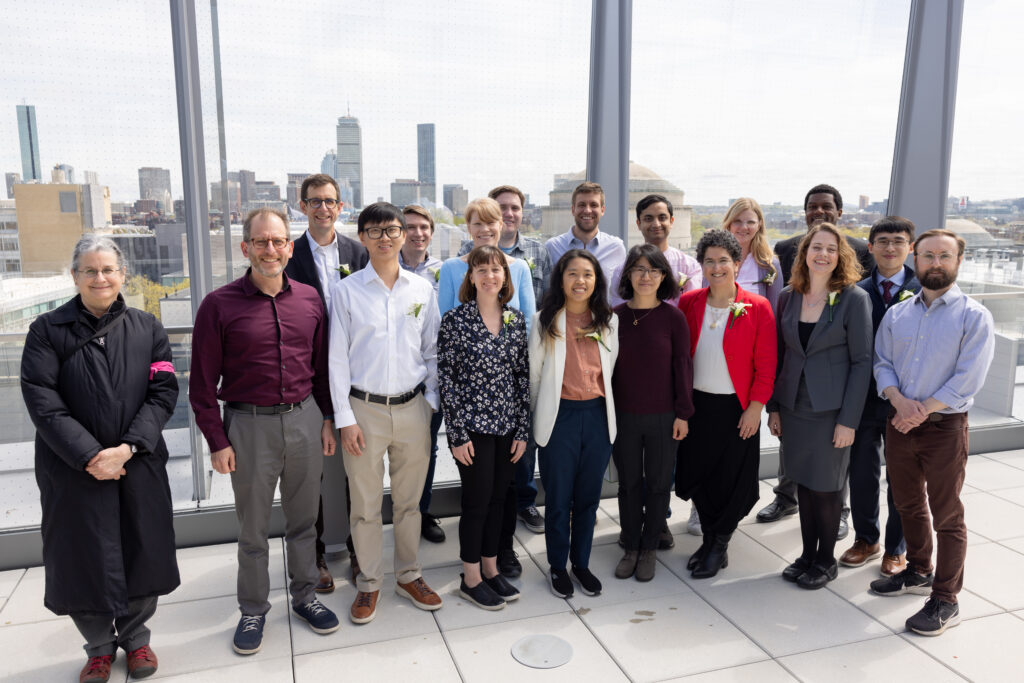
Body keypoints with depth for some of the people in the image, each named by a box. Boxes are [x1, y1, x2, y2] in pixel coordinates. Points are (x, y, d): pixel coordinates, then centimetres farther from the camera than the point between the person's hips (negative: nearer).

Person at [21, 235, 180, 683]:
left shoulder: (147, 329, 3)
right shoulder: (47, 330, -1)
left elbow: (163, 393, -3)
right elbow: (40, 399, -9)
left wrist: (127, 449, -16)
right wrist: (89, 456, -17)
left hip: (140, 466, 1)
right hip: (72, 470, -1)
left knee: (141, 554, 10)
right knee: (82, 558, 8)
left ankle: (135, 637, 33)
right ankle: (99, 647, 32)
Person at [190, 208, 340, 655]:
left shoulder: (309, 299, 3)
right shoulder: (220, 305, -7)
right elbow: (203, 383, -5)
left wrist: (327, 420, 7)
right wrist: (217, 441, -7)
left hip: (305, 420, 3)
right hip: (249, 423, -2)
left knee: (303, 520, 16)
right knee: (253, 529, 12)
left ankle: (304, 596, 35)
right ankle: (253, 611, 31)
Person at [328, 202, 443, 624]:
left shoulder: (422, 290, 5)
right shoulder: (346, 291, -2)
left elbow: (432, 352, 10)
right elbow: (337, 357, -3)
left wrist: (431, 402, 3)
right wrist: (344, 418, -7)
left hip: (412, 408, 2)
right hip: (364, 409, -2)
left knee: (409, 500, 13)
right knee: (365, 504, 7)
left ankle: (408, 576, 31)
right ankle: (369, 584, 25)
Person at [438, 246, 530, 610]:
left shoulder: (516, 320, 6)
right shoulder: (455, 320, -7)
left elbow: (523, 375, 7)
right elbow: (445, 377, -8)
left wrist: (523, 429, 4)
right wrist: (457, 434, -11)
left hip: (507, 426, 5)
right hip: (472, 426, -4)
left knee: (498, 498, 14)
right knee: (478, 501, 3)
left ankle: (491, 569, 31)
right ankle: (471, 579, 21)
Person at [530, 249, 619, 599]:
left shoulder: (609, 321, 6)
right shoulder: (545, 321, -2)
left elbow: (610, 370, 12)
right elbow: (534, 374, 3)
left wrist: (606, 410, 11)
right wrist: (539, 418, 6)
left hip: (598, 415, 3)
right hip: (559, 416, -2)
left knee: (589, 496, 13)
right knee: (559, 498, 8)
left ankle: (582, 563, 31)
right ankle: (557, 566, 26)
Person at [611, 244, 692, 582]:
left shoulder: (673, 316, -7)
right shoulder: (615, 315, -3)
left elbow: (682, 365, -4)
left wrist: (683, 413, -5)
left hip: (663, 416, -1)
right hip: (623, 414, 1)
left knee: (658, 482, 11)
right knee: (629, 482, 13)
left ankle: (649, 548, 28)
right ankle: (631, 547, 29)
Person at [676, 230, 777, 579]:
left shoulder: (757, 307, -7)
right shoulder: (688, 302, 1)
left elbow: (766, 365, -6)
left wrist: (755, 407, -9)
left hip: (736, 408, -3)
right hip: (696, 404, 3)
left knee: (731, 481, 6)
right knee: (696, 475, 10)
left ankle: (719, 547, 25)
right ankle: (708, 540, 31)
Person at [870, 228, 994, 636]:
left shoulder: (974, 316, -7)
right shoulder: (896, 314, 7)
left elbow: (968, 378, -13)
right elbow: (882, 363, 4)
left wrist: (922, 410, -16)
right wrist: (900, 400, -14)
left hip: (945, 426, -5)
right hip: (900, 422, 5)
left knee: (947, 516, 3)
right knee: (908, 505, 18)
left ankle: (945, 601, 15)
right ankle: (919, 572, 39)